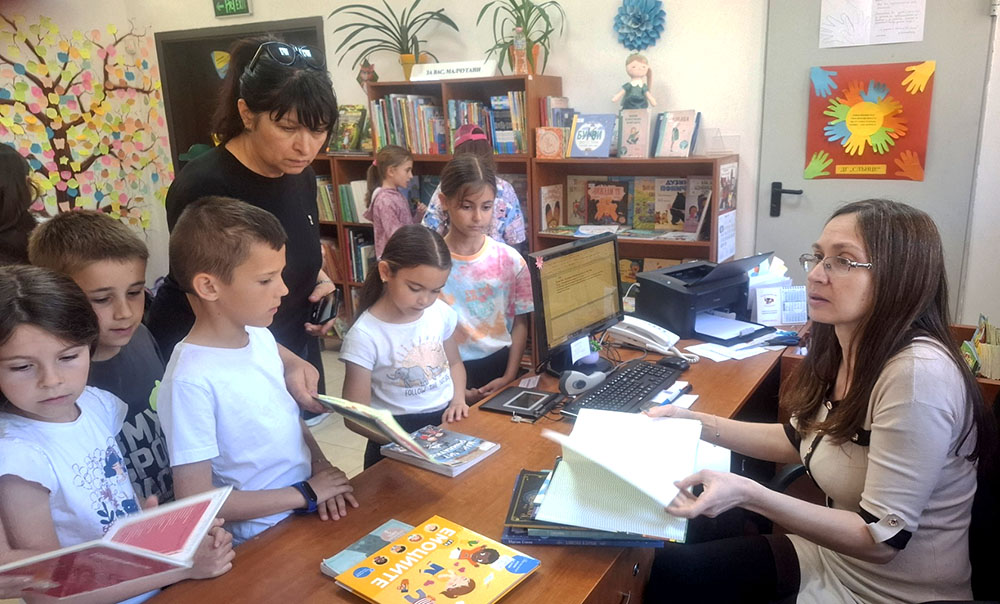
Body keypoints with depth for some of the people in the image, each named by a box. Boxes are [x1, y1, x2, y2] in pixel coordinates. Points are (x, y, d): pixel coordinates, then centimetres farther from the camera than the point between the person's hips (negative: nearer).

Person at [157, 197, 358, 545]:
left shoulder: (261, 337, 2)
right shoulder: (191, 380, -20)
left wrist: (322, 468, -3)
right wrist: (307, 494, -14)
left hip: (309, 515, 7)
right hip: (263, 542, -7)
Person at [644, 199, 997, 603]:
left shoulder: (920, 373, -29)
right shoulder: (839, 350, -3)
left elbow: (882, 539, -27)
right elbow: (799, 440, 13)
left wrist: (747, 495, -35)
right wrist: (698, 424, 3)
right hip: (831, 553, 7)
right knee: (666, 569, 4)